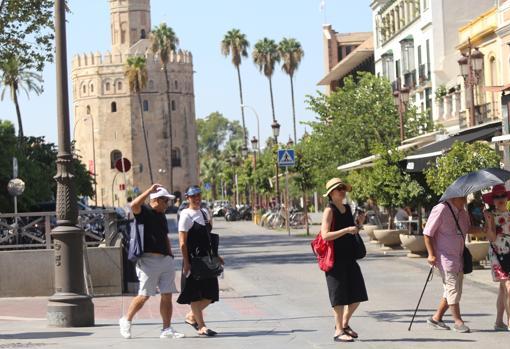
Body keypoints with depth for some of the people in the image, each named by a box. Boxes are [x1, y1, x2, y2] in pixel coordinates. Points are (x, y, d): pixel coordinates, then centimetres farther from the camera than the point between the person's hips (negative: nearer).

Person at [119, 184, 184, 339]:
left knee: (167, 296, 4)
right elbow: (134, 205, -29)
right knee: (144, 295, -4)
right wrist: (151, 190, -24)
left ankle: (167, 329, 8)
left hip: (165, 259, 7)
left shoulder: (162, 216, 19)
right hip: (149, 259, -7)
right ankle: (126, 321, 15)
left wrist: (170, 255, 23)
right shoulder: (144, 211, -6)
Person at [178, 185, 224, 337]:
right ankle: (201, 326, 5)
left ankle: (191, 316, 24)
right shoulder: (186, 215, -8)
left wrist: (215, 255, 18)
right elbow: (182, 242, -12)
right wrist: (186, 263, -17)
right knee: (195, 293, -1)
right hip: (193, 259, -7)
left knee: (210, 293, 6)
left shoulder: (204, 213, 13)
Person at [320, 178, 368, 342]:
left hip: (349, 257, 7)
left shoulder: (347, 208, 12)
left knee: (357, 294, 9)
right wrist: (346, 230, -25)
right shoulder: (329, 211, -10)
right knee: (339, 296, -3)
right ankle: (338, 331, 6)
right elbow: (325, 235, -20)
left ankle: (344, 324, 28)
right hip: (335, 259, -7)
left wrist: (359, 223, 3)